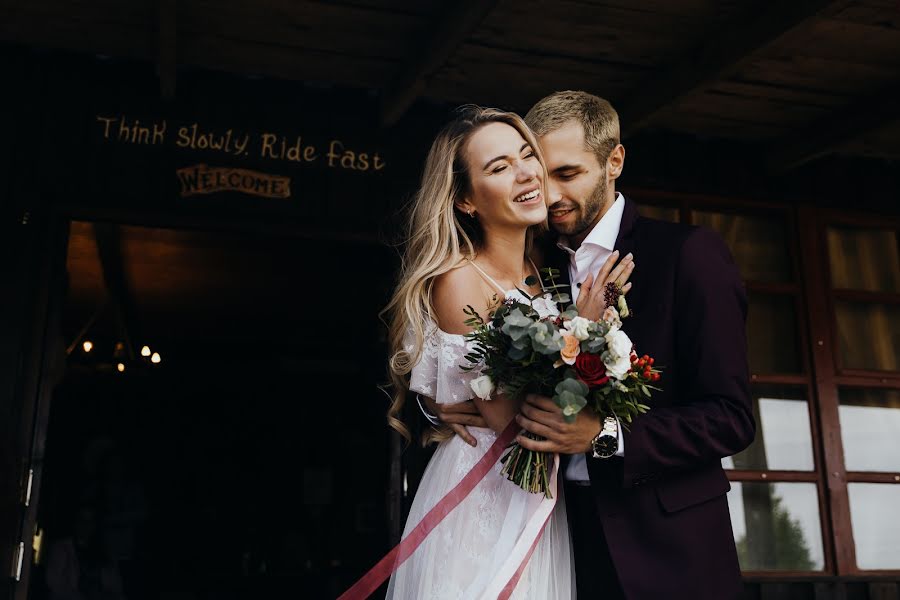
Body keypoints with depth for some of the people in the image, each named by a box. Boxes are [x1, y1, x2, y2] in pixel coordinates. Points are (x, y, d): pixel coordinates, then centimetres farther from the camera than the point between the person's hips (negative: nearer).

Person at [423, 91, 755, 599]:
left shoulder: (688, 253, -9)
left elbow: (731, 417, -13)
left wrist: (606, 434, -24)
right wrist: (438, 400, -10)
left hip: (664, 547, -4)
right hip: (569, 535, 4)